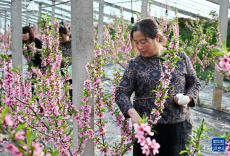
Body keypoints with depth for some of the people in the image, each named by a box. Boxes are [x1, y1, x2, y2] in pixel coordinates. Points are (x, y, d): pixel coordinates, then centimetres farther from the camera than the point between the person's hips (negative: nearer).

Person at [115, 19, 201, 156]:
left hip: (179, 127, 1)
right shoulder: (135, 65, -1)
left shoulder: (180, 57, 3)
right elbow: (121, 93, -3)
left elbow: (194, 83, 12)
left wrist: (188, 97, -9)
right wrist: (132, 112, -21)